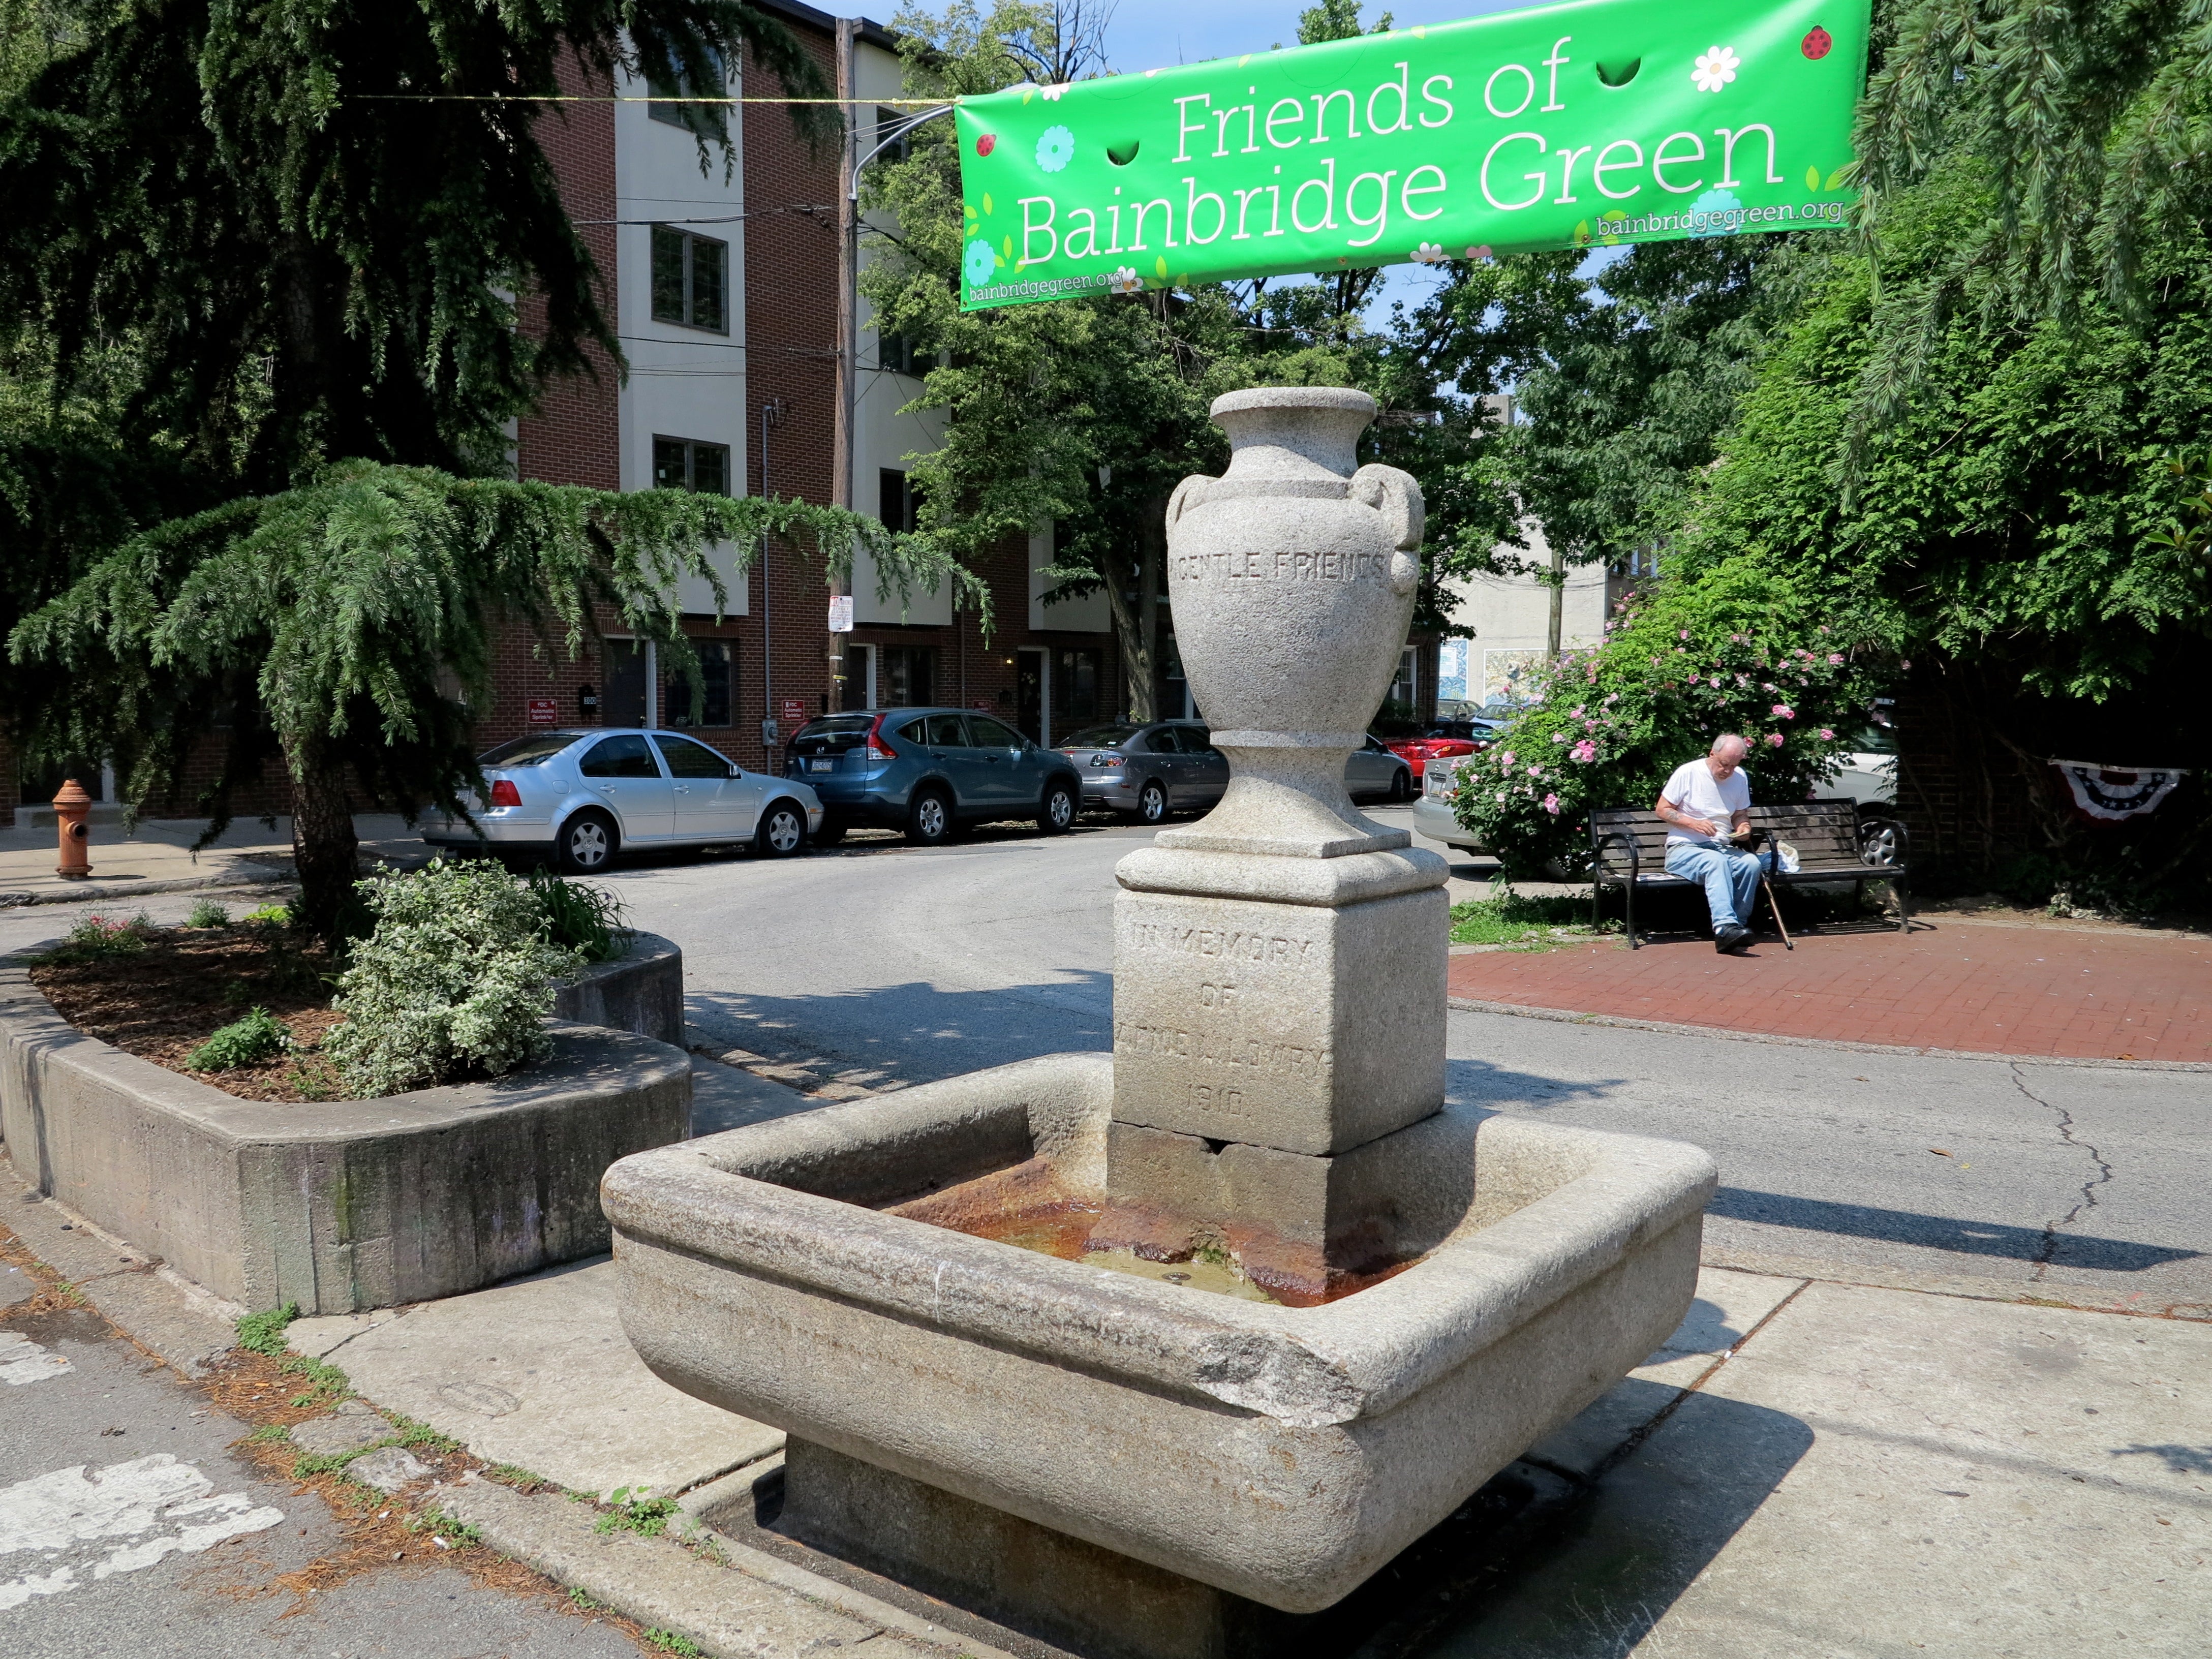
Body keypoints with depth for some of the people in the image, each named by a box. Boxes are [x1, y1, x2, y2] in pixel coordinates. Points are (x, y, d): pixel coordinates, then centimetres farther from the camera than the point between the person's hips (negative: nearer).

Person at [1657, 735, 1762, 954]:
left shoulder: (1740, 777, 10)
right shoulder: (1688, 773, -5)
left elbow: (1741, 814, 20)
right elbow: (1663, 810, -3)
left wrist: (1743, 826, -4)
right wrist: (1693, 823, -17)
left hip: (1724, 849, 5)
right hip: (1684, 848, -5)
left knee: (1752, 862, -27)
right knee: (1716, 861, -38)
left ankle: (1734, 927, -24)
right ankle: (1725, 926, -49)